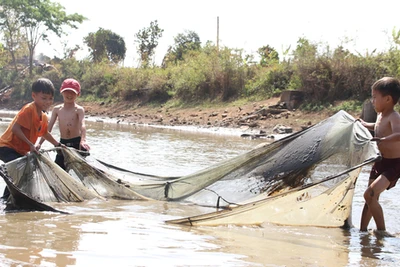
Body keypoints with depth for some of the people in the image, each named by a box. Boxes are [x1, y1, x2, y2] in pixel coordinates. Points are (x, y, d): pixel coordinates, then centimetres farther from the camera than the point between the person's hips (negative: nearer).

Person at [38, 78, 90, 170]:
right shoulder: (57, 109, 4)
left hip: (76, 143, -4)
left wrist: (83, 140, -42)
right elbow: (48, 128, 5)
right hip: (63, 143, 4)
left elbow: (82, 125, -24)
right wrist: (39, 143, -2)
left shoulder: (79, 110, -7)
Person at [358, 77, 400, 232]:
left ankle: (381, 231, -13)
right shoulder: (381, 115, 8)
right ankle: (362, 230, 26)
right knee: (371, 198, 15)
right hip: (380, 163, 10)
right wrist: (364, 124, 38)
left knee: (370, 194, -23)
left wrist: (382, 139, -54)